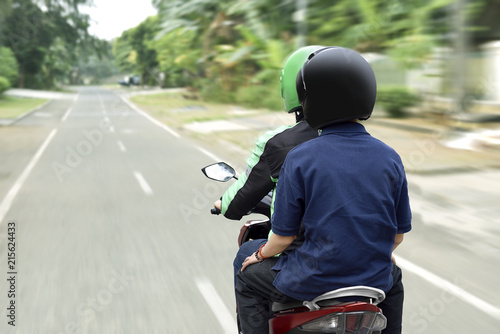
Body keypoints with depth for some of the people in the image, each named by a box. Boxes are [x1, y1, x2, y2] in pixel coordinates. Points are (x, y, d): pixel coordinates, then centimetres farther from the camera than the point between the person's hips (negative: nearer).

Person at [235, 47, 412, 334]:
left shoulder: (299, 158, -15)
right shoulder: (390, 158, -5)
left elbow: (285, 235, -9)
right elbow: (398, 234, 3)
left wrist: (260, 255, 12)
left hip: (316, 281, -3)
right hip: (375, 280, 4)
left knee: (248, 280, 22)